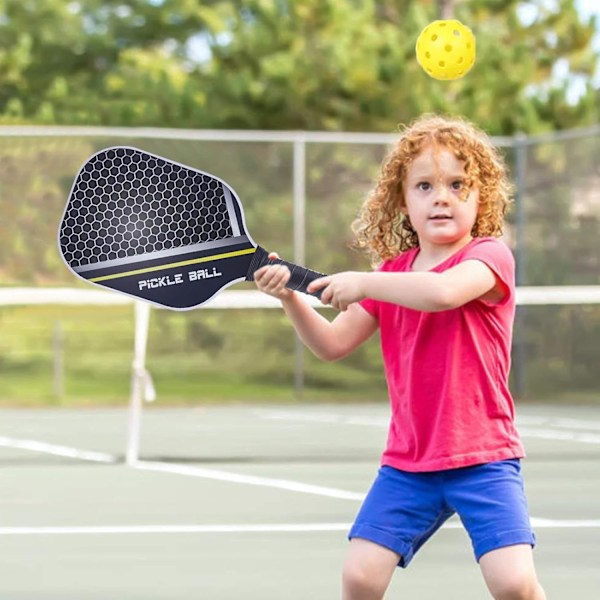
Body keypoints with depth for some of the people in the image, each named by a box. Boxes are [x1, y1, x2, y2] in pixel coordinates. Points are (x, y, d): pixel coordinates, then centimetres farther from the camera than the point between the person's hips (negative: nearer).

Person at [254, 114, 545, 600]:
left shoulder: (489, 255, -9)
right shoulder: (393, 273, 9)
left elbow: (443, 291, -31)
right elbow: (333, 344, 11)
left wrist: (362, 283, -22)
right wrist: (290, 297, -5)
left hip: (483, 456, -5)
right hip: (407, 463, 5)